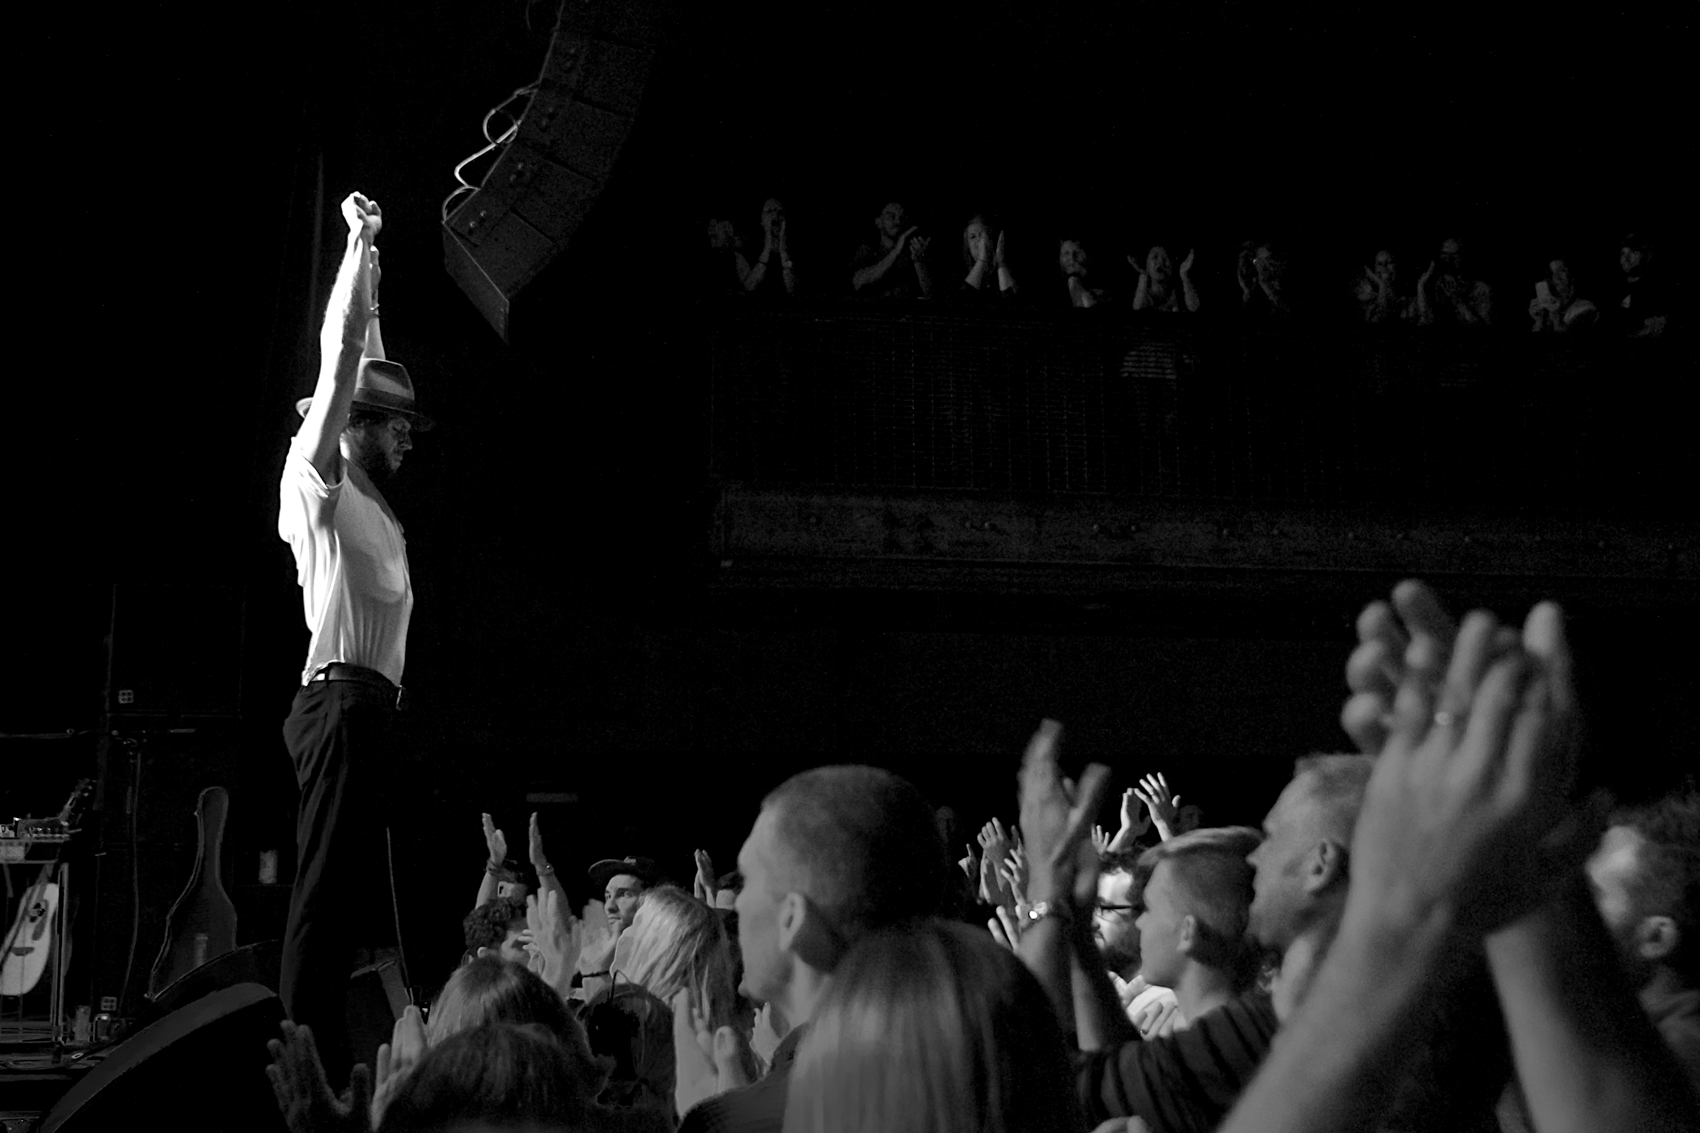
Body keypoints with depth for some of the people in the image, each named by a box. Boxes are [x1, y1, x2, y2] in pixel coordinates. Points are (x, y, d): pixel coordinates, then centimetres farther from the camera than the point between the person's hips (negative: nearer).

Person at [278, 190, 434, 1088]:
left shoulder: (367, 504, 21)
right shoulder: (316, 481, -1)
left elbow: (361, 363, 28)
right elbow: (340, 362, -7)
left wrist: (371, 271, 33)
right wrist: (360, 247, -3)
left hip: (365, 707, 9)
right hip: (343, 701, -9)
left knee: (341, 891, 9)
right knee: (326, 889, -12)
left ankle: (321, 1057, 13)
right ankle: (308, 1053, -12)